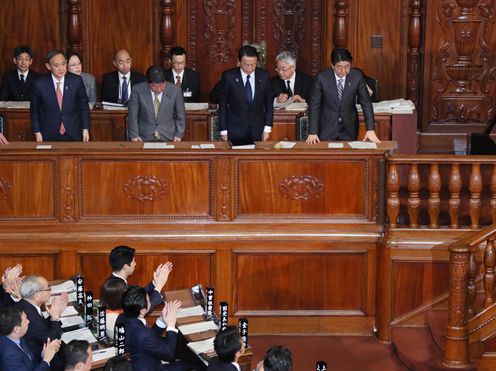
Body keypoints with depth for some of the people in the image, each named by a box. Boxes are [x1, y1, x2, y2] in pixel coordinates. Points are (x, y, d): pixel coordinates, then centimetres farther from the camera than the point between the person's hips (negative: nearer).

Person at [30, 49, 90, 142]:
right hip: (49, 136, -1)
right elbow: (34, 111, 3)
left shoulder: (77, 81, -6)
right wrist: (37, 132, 0)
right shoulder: (40, 84, -8)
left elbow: (84, 106, 4)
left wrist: (85, 129, 1)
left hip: (73, 135, 1)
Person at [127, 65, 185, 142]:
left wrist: (178, 135, 6)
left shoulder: (175, 90, -3)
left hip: (168, 138, 1)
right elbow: (133, 115, 4)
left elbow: (180, 116, 9)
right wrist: (134, 136, 1)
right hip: (144, 139, 0)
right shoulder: (138, 90, -5)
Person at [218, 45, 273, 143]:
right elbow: (222, 105, -2)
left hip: (258, 132, 2)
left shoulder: (263, 76, -1)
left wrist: (267, 128, 2)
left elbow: (269, 102, 7)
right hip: (235, 131, -2)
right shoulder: (229, 76, -7)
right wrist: (223, 131, -4)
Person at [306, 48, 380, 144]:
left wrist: (370, 130, -13)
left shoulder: (357, 76, -12)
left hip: (349, 129, 2)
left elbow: (366, 103, -6)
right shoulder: (321, 78, -16)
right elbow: (314, 106, -11)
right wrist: (312, 133, -16)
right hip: (326, 128, -2)